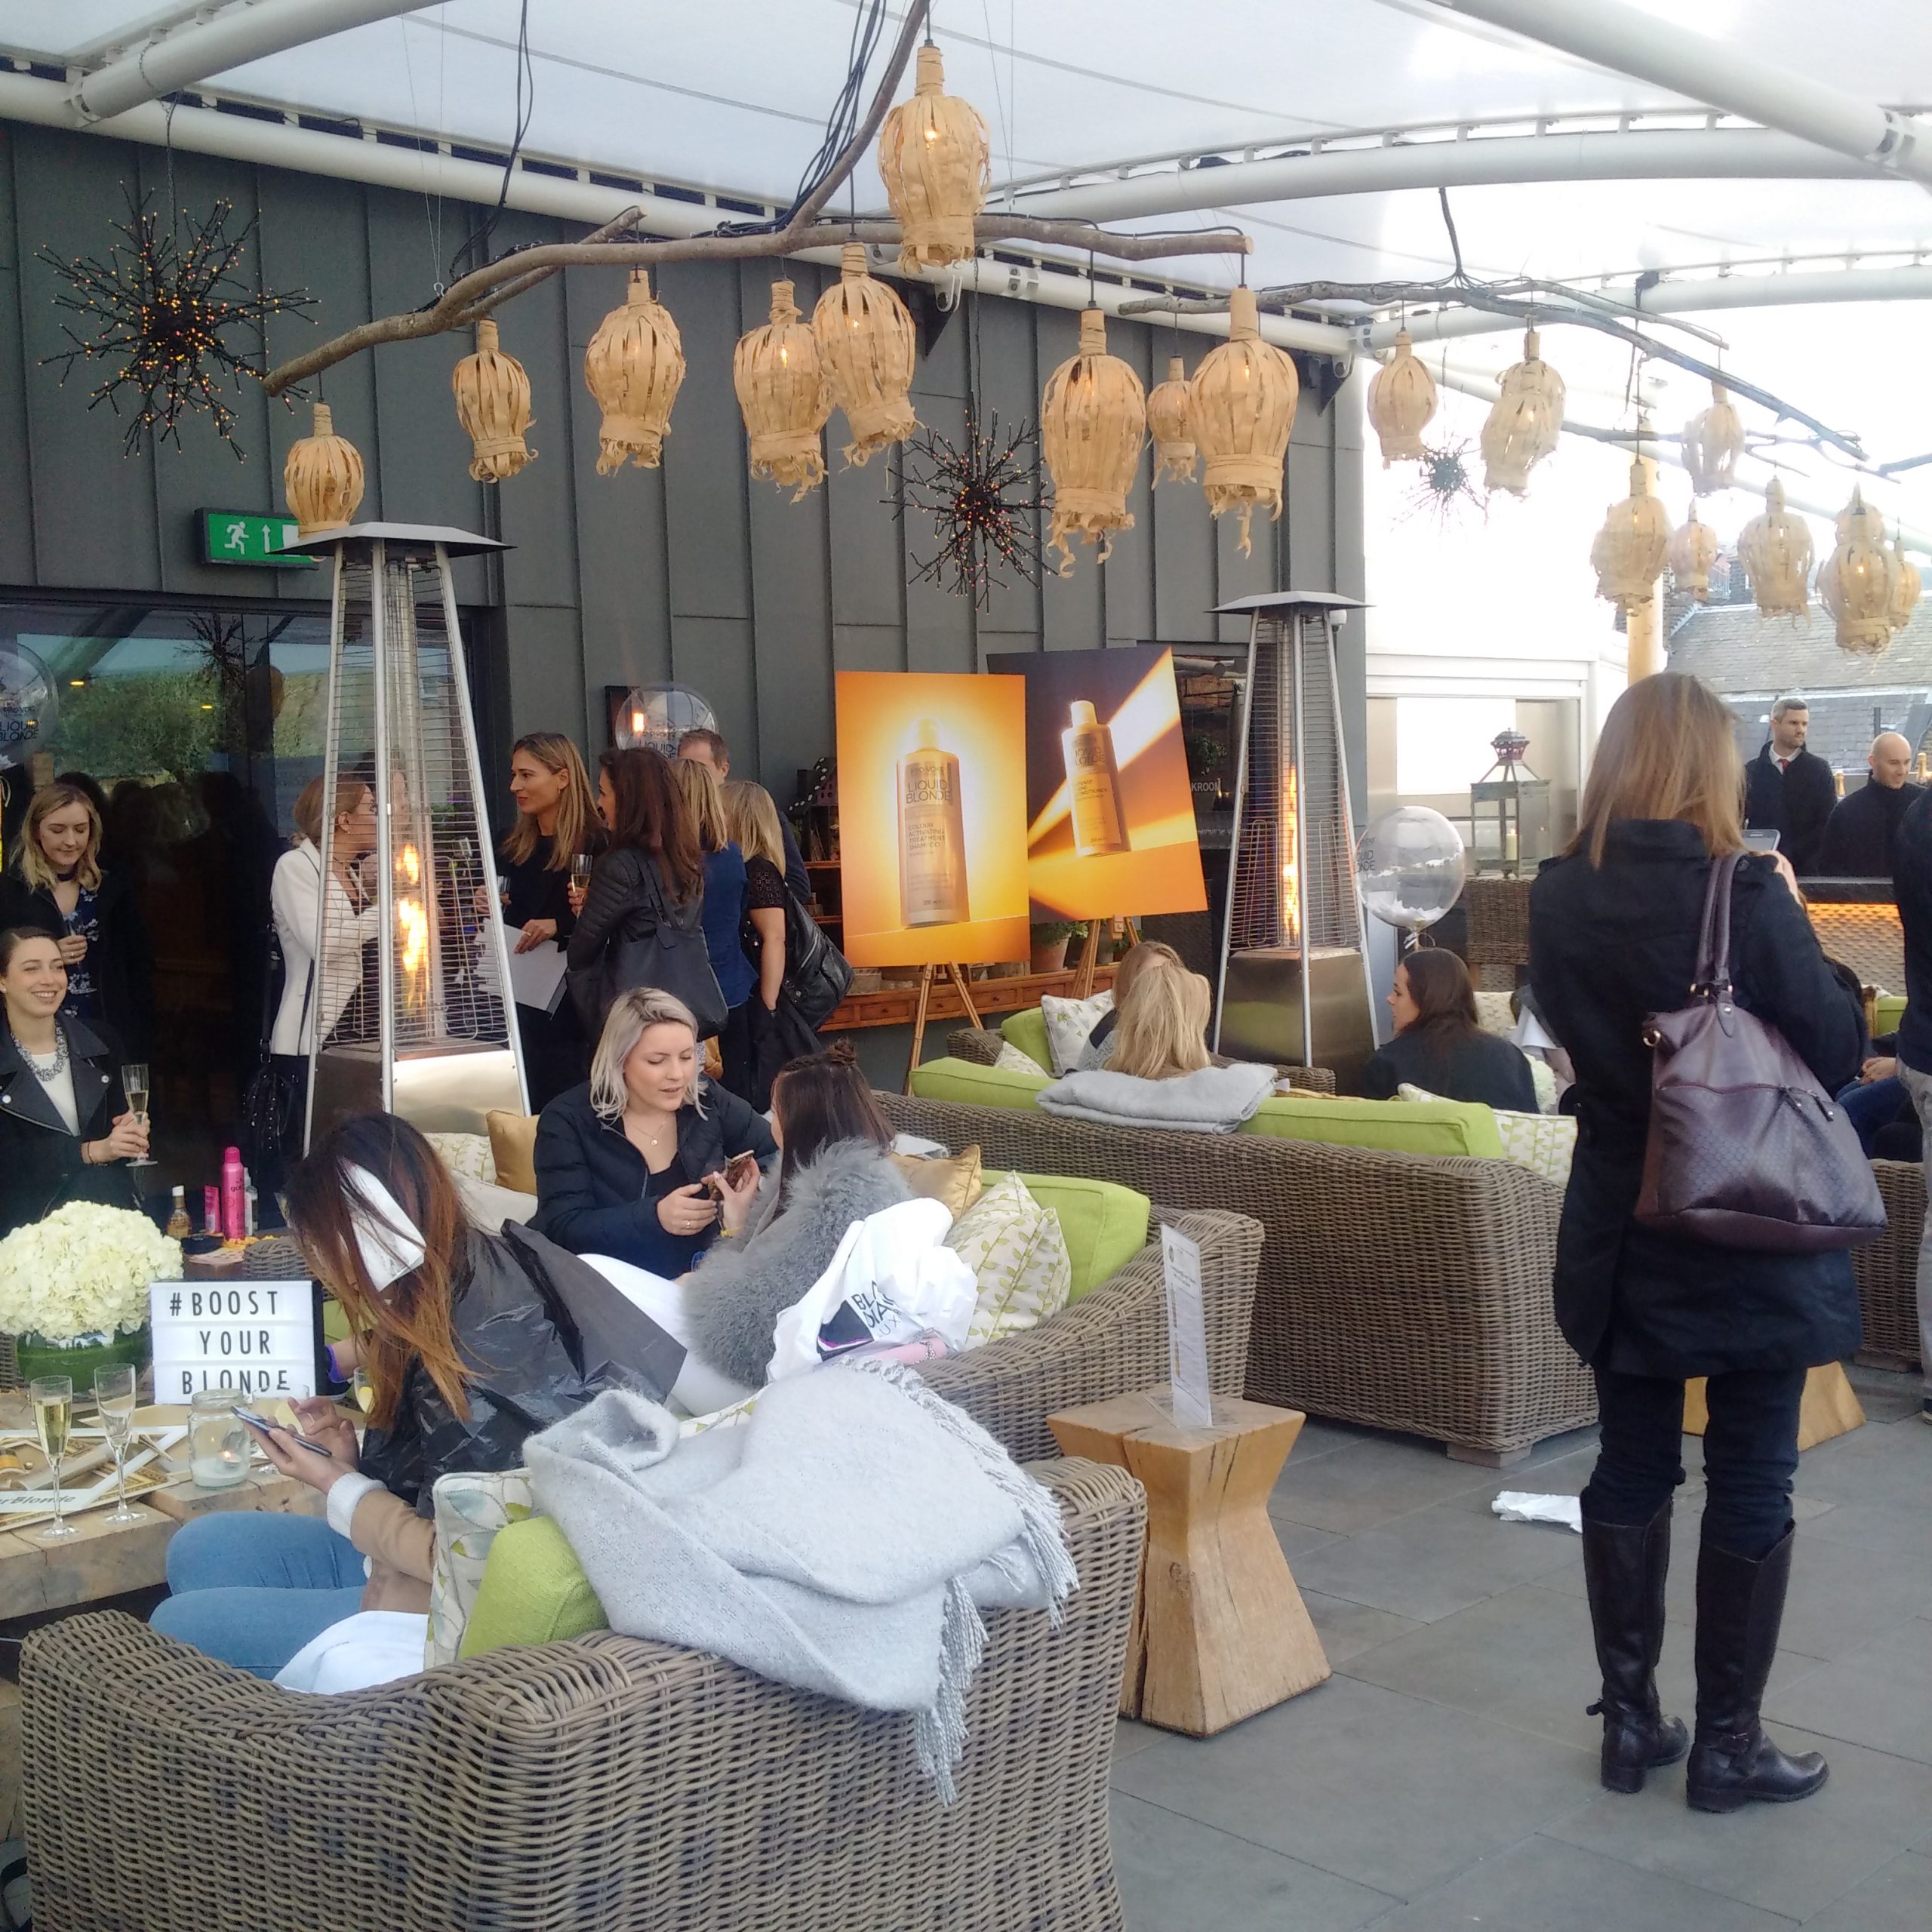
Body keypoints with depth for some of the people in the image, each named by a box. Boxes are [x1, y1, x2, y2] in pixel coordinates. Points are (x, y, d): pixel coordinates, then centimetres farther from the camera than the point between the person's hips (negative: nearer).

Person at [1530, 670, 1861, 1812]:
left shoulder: (1560, 898, -4)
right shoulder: (1749, 892, -18)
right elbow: (1838, 1053, -9)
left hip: (1620, 1235, 4)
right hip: (1754, 1236, -4)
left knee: (1633, 1472, 14)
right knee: (1752, 1485, 8)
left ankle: (1631, 1720, 24)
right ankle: (1728, 1743, 18)